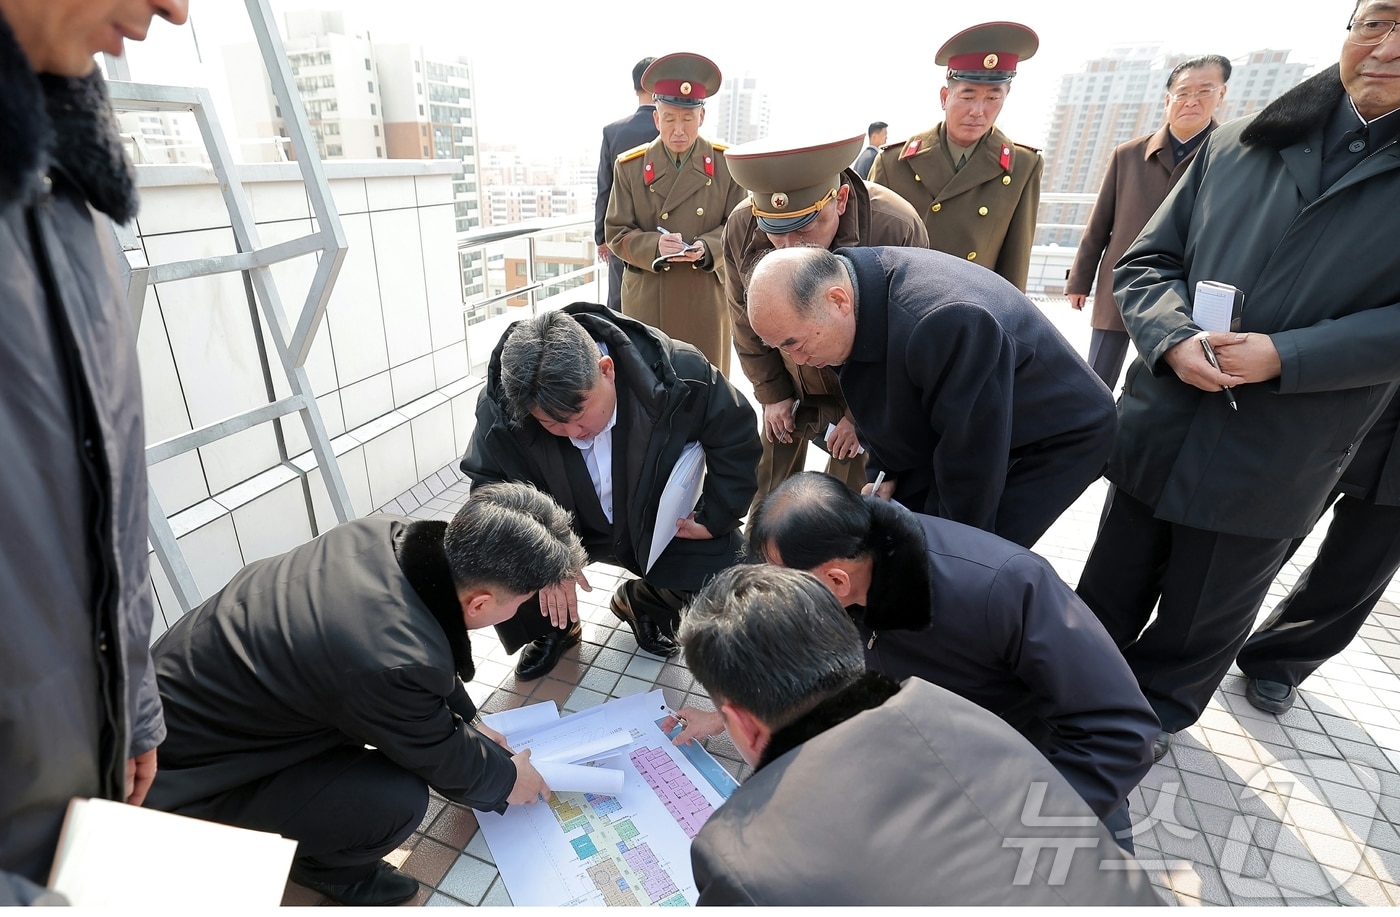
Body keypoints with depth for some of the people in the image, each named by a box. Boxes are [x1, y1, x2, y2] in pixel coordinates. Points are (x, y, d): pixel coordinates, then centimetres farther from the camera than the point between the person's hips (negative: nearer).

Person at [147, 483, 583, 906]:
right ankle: (321, 863, 13)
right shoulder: (393, 664, -38)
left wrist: (468, 719, 13)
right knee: (399, 800, -19)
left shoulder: (386, 533, -17)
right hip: (182, 770, -7)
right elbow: (441, 758, -15)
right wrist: (506, 779, 6)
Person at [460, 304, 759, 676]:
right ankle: (553, 627, 12)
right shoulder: (499, 407, -26)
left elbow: (736, 438, -13)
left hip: (660, 524, 0)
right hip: (560, 529, 1)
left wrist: (714, 519, -13)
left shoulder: (678, 373, -30)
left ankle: (640, 602, 16)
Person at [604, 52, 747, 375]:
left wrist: (707, 247, -18)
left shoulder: (726, 163, 1)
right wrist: (654, 245, -20)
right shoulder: (630, 166, 1)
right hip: (647, 297, 0)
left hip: (707, 295, 1)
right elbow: (617, 233, 0)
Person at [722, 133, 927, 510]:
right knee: (768, 498, 12)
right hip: (789, 385, 3)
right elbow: (746, 320, -2)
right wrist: (771, 394, 0)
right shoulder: (741, 227, -19)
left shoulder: (898, 230, -29)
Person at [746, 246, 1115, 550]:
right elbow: (877, 401, 3)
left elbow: (971, 452, -29)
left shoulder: (946, 322, -40)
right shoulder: (858, 287, -14)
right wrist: (885, 474, -3)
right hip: (947, 428, 7)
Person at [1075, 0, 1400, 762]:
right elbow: (1145, 261, 2)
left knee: (1198, 623, 17)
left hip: (1268, 465, -1)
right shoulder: (1237, 145, 4)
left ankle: (1149, 715, 41)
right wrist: (1174, 340, -17)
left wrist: (1284, 356, -21)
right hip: (1158, 432, 2)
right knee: (1108, 598, 17)